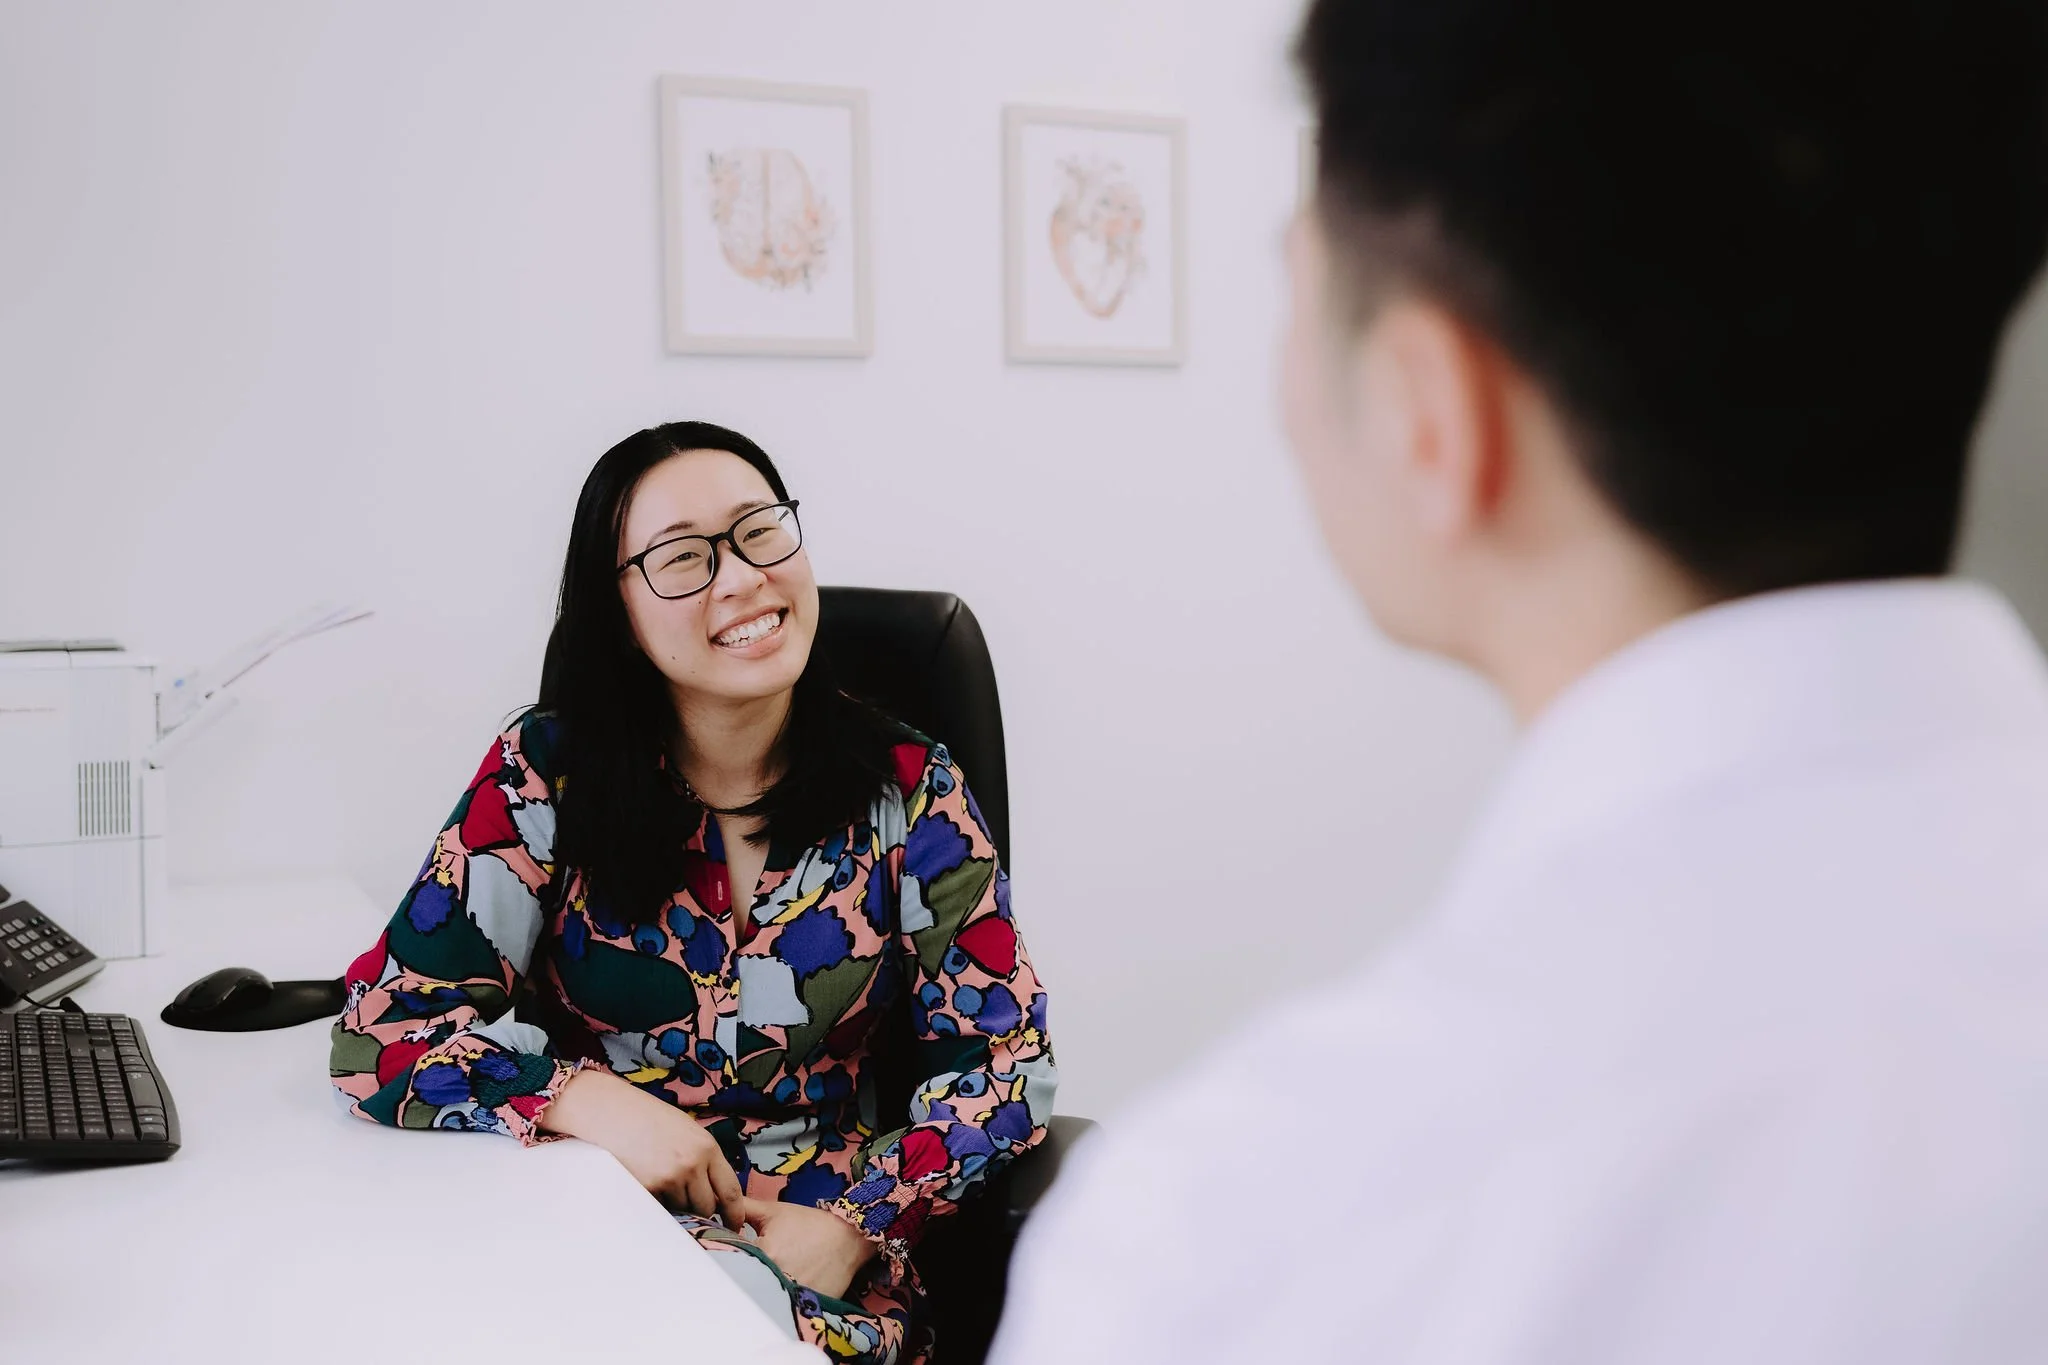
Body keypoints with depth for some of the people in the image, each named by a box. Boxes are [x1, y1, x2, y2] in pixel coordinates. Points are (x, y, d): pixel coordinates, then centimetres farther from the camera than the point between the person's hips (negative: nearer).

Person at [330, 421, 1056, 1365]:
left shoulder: (906, 790, -1)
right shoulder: (547, 774, -3)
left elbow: (1004, 1059, -1)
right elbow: (380, 1031, -4)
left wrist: (855, 1223, -15)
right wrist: (589, 1100, -19)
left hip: (823, 1260, -1)